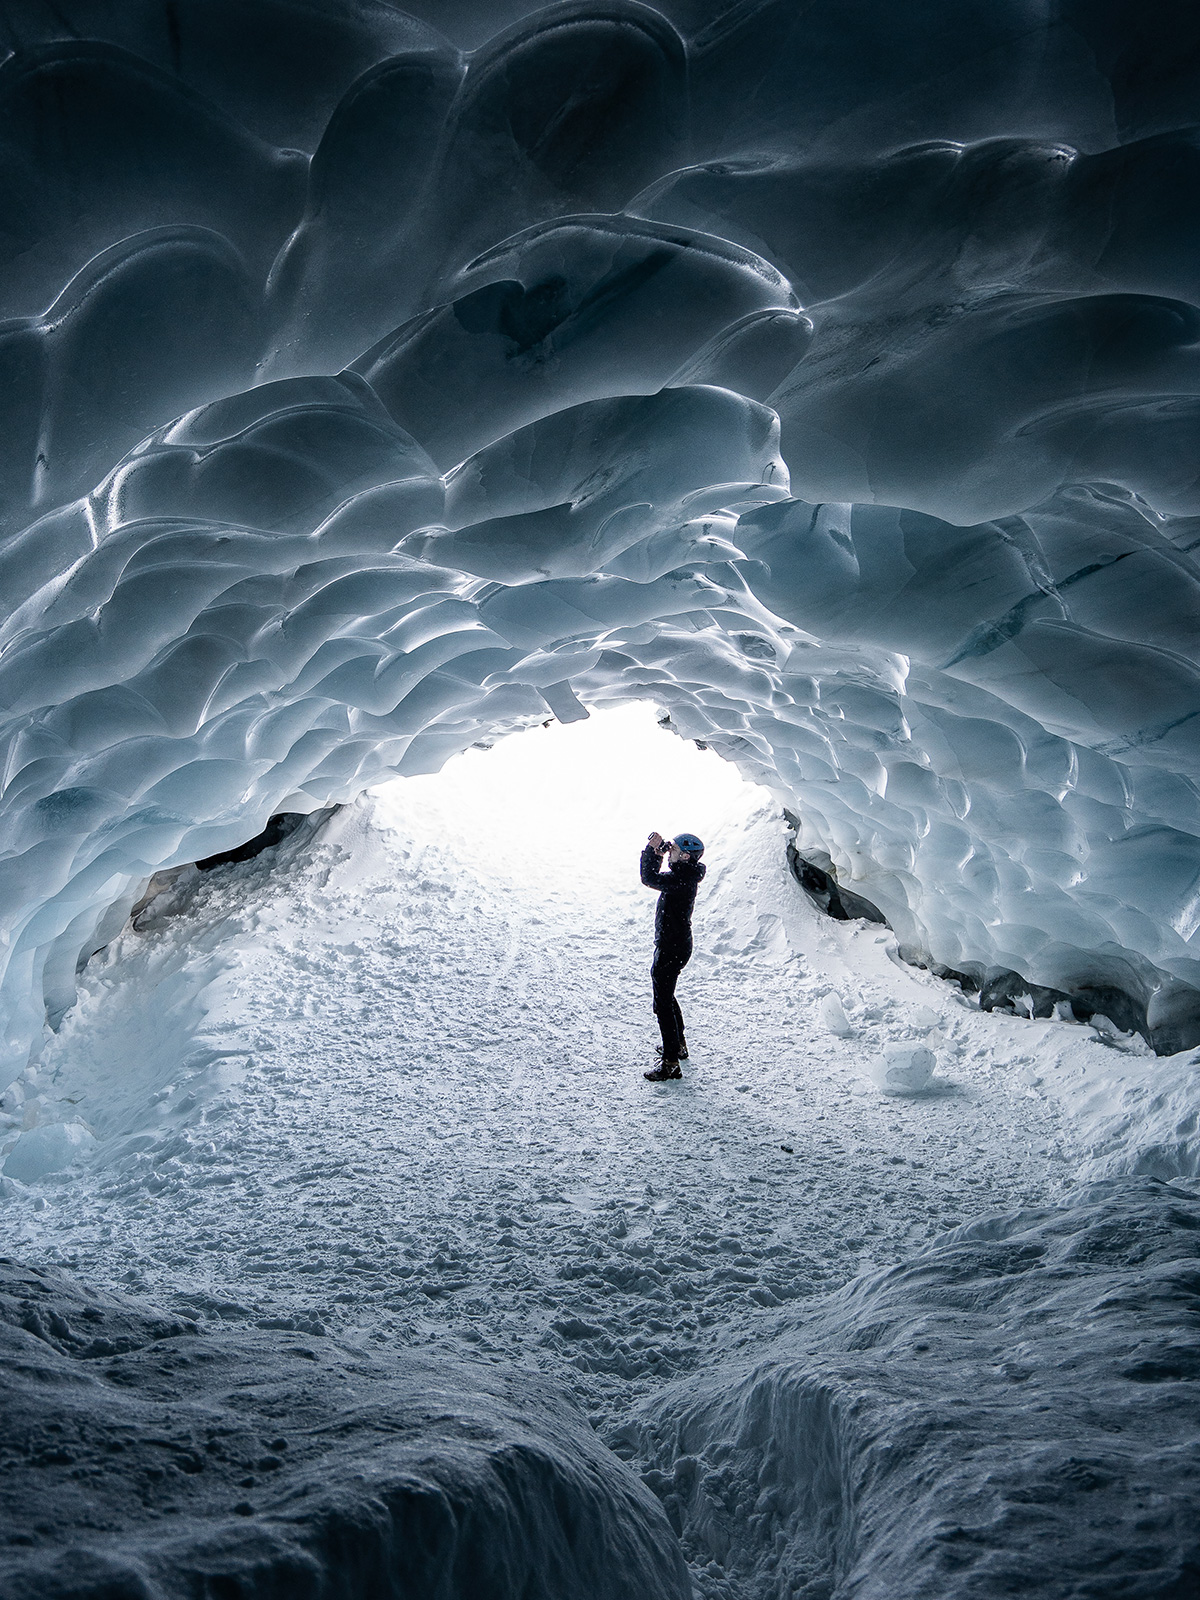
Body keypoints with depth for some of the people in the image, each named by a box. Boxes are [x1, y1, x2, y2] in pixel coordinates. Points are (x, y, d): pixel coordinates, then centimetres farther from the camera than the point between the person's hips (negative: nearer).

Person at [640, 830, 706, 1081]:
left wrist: (651, 850, -21)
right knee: (666, 996, 27)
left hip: (671, 950, -11)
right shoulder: (686, 874, 5)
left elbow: (649, 878, -29)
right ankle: (679, 1045, 43)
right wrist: (657, 850, 5)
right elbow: (656, 875, 19)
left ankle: (670, 1063, 2)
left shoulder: (682, 879, -25)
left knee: (663, 1004, -3)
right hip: (676, 945, 11)